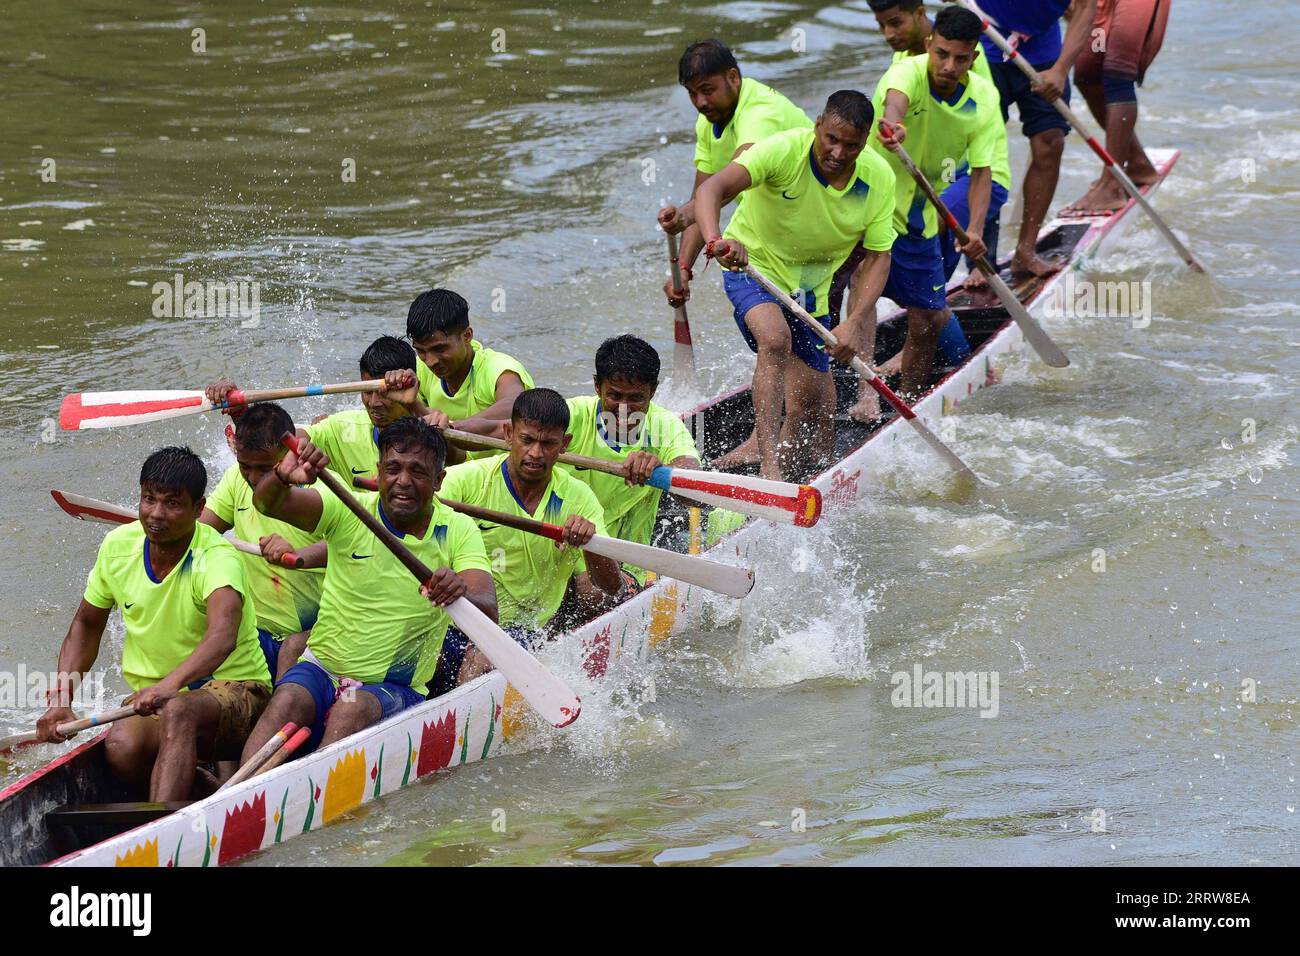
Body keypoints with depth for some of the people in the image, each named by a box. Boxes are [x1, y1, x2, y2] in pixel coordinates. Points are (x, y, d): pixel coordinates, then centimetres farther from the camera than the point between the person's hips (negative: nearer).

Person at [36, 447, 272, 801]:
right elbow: (86, 626, 15)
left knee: (178, 711, -39)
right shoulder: (117, 546, 0)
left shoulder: (217, 559, -19)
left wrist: (170, 685, -57)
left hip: (234, 691, -5)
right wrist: (61, 700, 1)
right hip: (153, 697, 5)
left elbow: (223, 636, -40)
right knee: (121, 747, -30)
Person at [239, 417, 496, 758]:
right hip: (323, 667, 1)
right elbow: (266, 503, -16)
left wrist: (462, 595, -42)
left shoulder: (459, 532, -2)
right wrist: (283, 477, -41)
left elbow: (488, 613, -17)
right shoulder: (349, 511, -2)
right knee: (286, 702, -31)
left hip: (396, 689, -1)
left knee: (353, 709, -34)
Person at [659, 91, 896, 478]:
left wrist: (856, 322, -26)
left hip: (810, 288, 5)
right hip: (754, 266, -5)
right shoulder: (783, 152, -28)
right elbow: (713, 188, -40)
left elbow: (877, 257, -11)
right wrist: (715, 239, -61)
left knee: (817, 409, 7)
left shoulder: (879, 179, -14)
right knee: (776, 338, -36)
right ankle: (768, 464, -41)